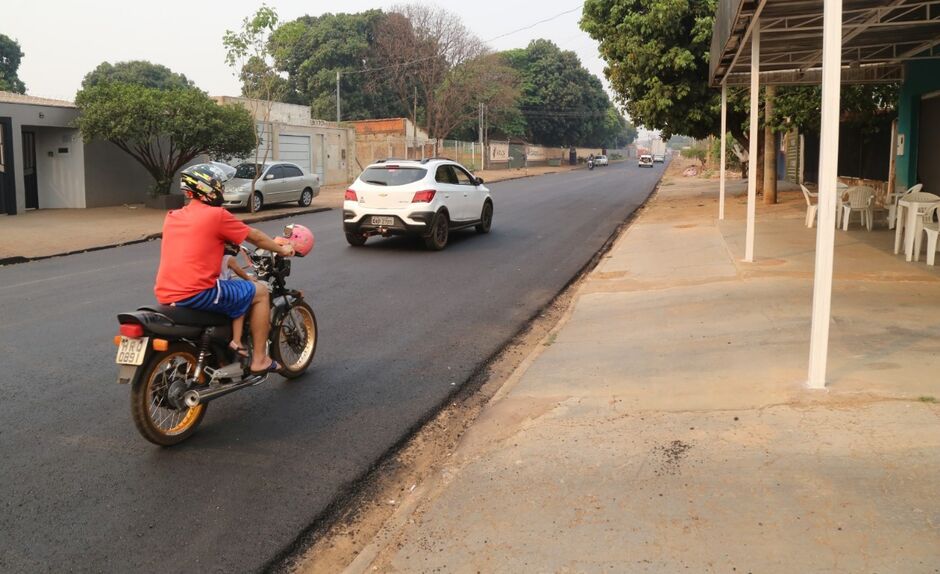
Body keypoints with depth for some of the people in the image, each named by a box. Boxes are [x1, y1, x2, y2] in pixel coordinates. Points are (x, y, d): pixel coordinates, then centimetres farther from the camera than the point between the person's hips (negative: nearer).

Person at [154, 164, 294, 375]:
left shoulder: (172, 217, 15)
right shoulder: (216, 214, -4)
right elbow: (255, 237, 7)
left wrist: (222, 244, 47)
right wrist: (282, 250, 22)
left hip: (166, 295, 8)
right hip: (197, 293, -8)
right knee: (260, 292, 8)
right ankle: (259, 360, 8)